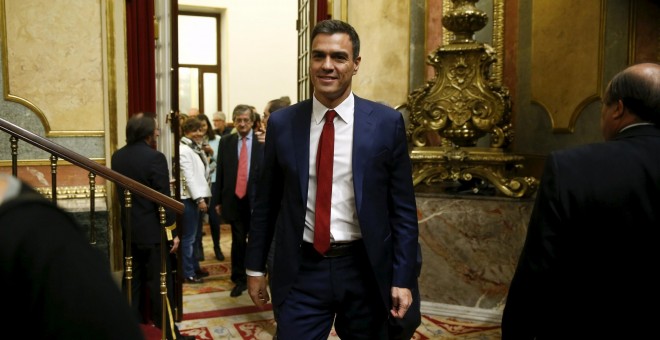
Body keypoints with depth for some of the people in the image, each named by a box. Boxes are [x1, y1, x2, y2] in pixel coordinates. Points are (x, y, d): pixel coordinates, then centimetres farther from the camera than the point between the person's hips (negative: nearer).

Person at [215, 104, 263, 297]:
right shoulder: (226, 142, 5)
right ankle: (239, 279, 24)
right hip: (234, 200, 2)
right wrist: (219, 200, 5)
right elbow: (220, 172, 6)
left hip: (256, 199, -2)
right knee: (238, 241, 10)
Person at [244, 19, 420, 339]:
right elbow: (265, 202, 6)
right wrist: (256, 268, 9)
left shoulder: (387, 122, -5)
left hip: (365, 270, 0)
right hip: (301, 272, 0)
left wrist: (403, 278, -4)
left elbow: (403, 208, -2)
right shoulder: (281, 123, -1)